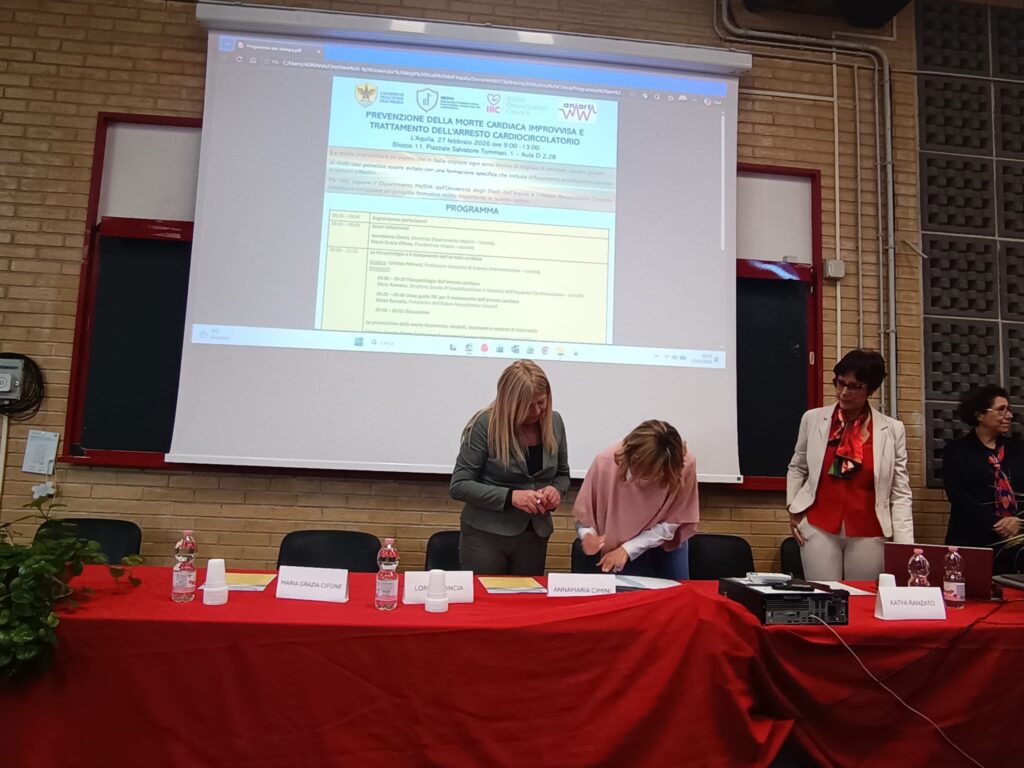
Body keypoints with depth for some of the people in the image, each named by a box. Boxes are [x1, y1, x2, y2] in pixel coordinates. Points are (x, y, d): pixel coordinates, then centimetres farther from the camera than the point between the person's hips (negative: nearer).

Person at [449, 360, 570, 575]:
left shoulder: (554, 422, 1)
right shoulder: (485, 425, -15)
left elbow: (563, 475, 14)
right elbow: (459, 486, -14)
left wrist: (557, 491, -10)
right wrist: (510, 496, -24)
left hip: (535, 536, 5)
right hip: (486, 535, -4)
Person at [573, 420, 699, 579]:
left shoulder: (685, 465, -29)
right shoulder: (606, 462, -28)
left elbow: (671, 523, -19)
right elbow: (584, 512, -13)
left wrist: (628, 548, -24)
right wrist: (588, 536, -34)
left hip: (666, 546, 1)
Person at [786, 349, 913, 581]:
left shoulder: (892, 430, -1)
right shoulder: (813, 419, 1)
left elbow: (900, 494, 0)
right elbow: (797, 468, 14)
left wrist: (905, 546, -6)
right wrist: (793, 508, 5)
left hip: (868, 533, 0)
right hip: (819, 528, 0)